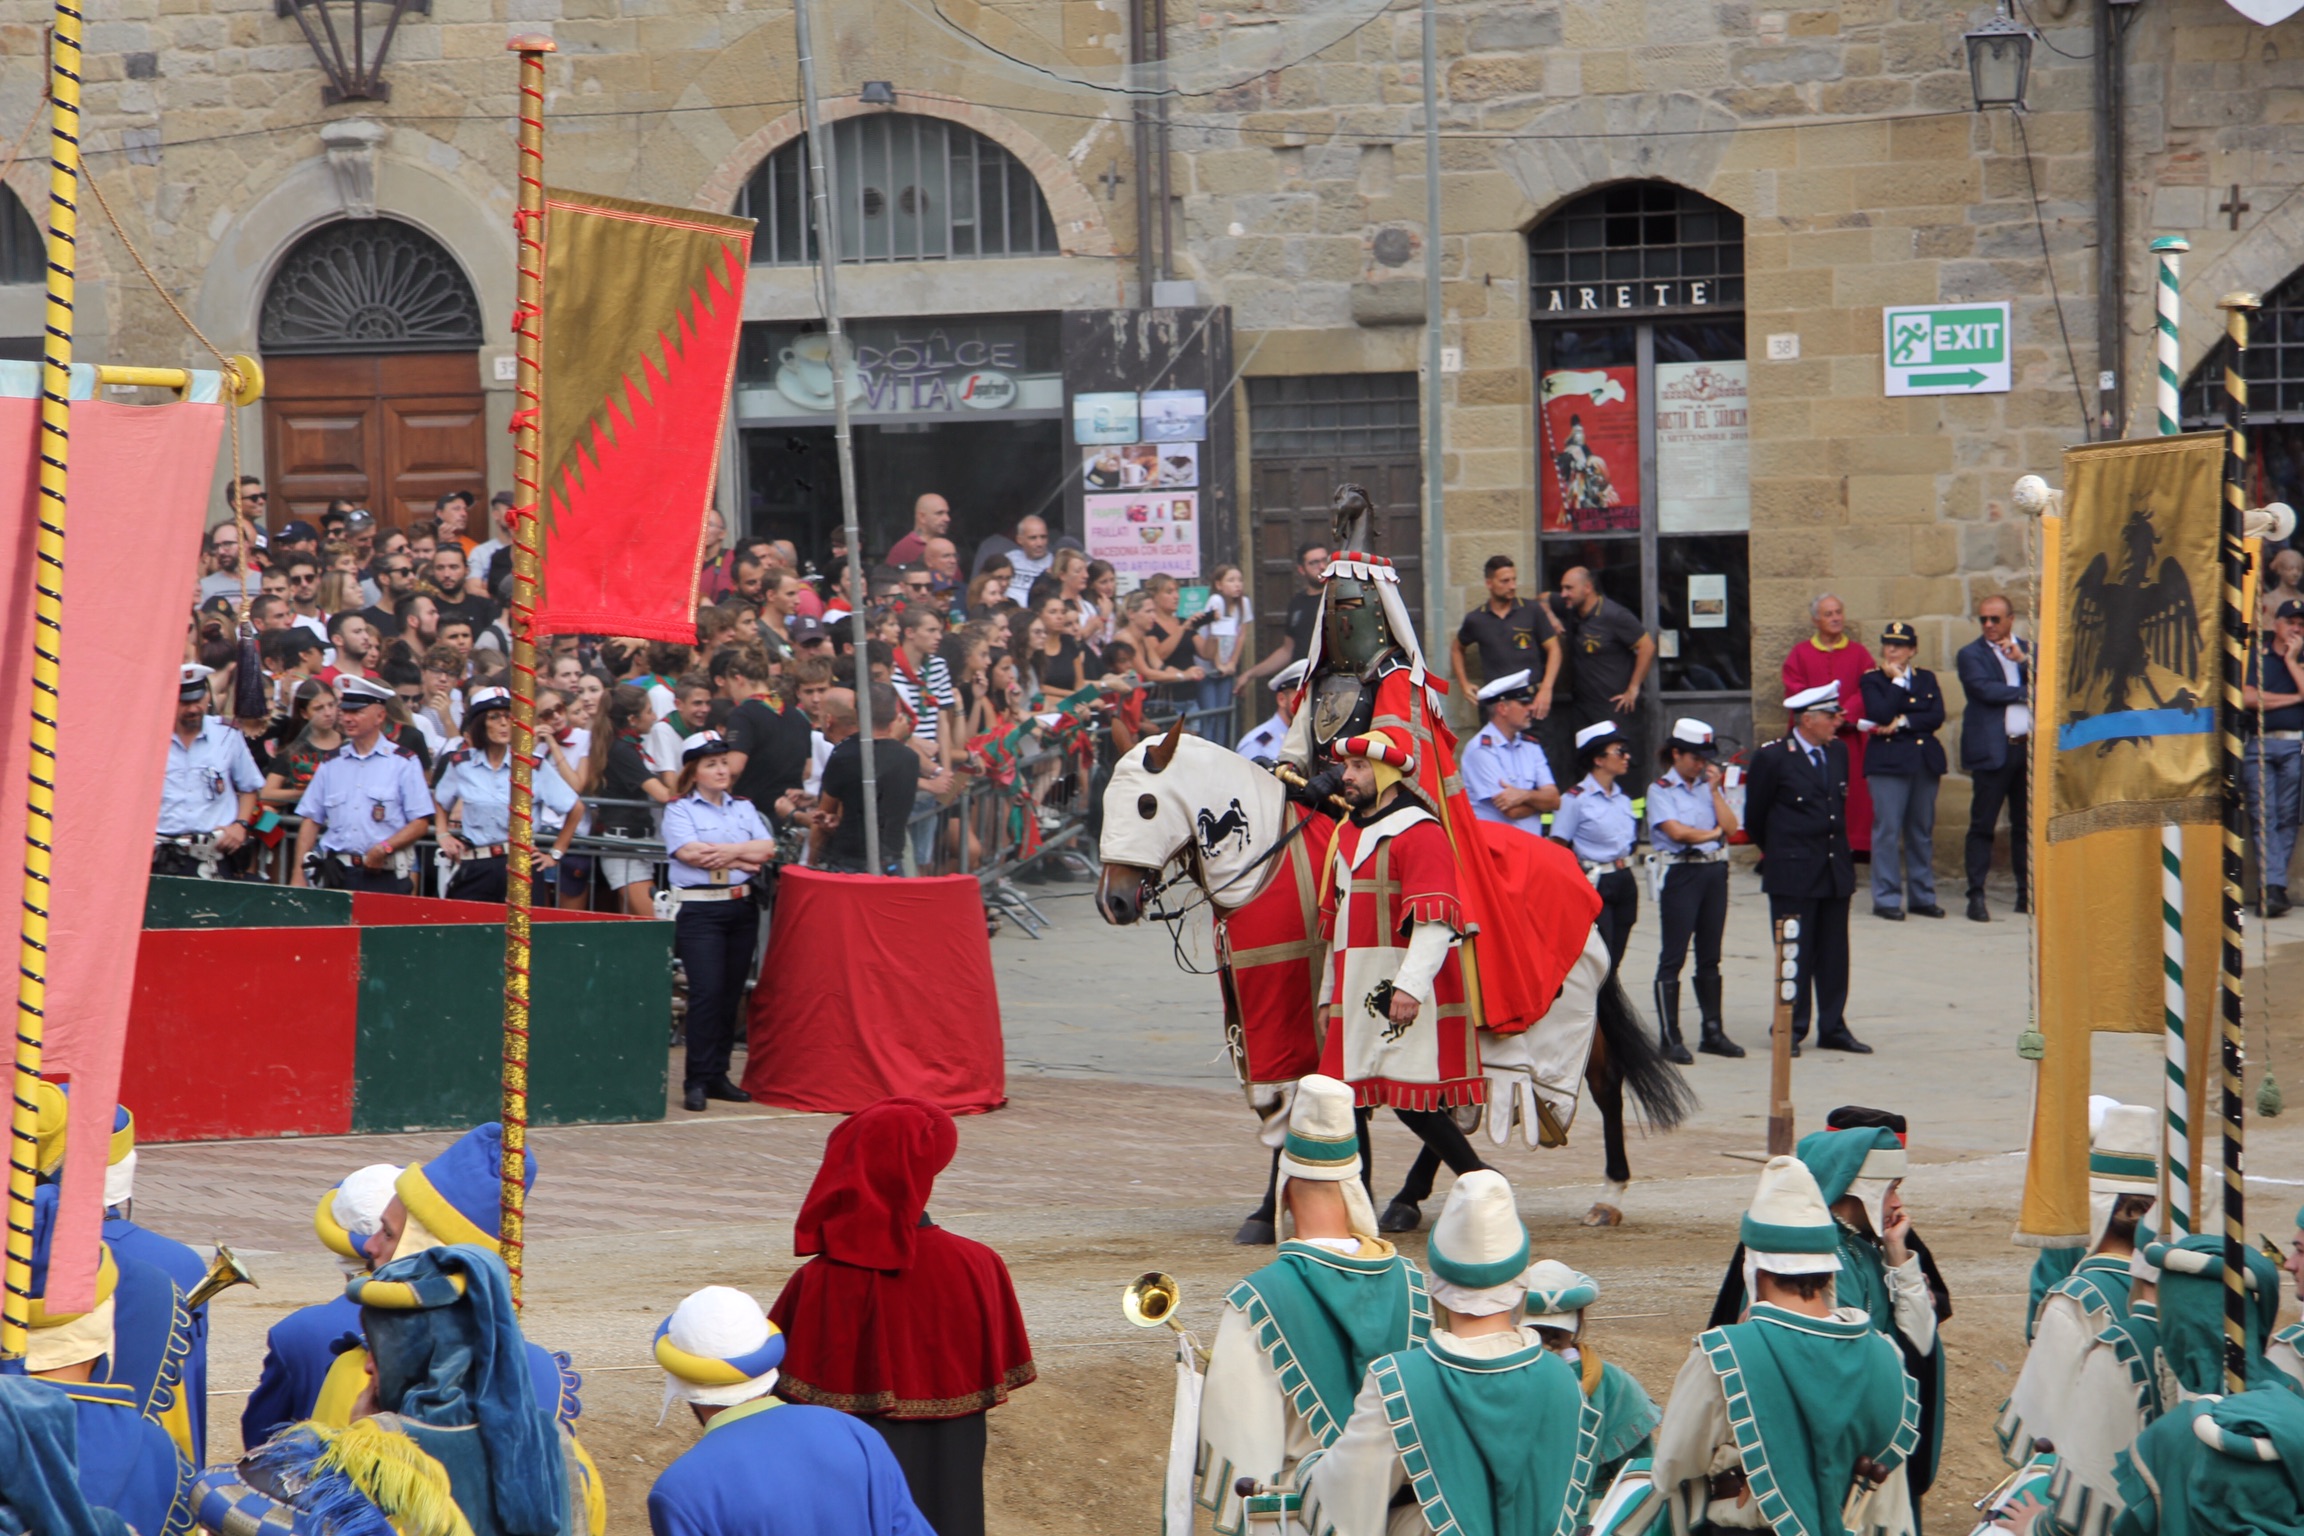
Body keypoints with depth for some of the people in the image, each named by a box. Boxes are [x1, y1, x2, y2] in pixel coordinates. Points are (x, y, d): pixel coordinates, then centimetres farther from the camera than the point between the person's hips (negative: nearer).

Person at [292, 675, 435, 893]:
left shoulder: (403, 762, 3)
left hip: (385, 877, -3)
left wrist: (385, 848, -16)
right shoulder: (332, 764, 15)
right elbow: (311, 821, 14)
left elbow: (421, 822, -2)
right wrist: (299, 873, 4)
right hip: (337, 875, 3)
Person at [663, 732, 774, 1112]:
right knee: (706, 992, -12)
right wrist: (744, 859, -8)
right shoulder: (680, 810, 1)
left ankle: (717, 1076, 10)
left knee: (731, 993, 5)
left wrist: (730, 851, -13)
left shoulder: (744, 808, 15)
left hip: (742, 908, 5)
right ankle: (697, 1081, -10)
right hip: (699, 909, -5)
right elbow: (689, 852, -14)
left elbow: (767, 848, 3)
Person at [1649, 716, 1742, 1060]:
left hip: (1714, 873, 6)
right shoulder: (1661, 789, -3)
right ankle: (1670, 1038, -2)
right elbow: (1676, 831, -14)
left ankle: (1713, 1032, 15)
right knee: (1673, 957, -4)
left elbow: (1730, 827, 3)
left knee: (1710, 957, 10)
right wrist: (1713, 833, 0)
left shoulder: (1710, 786, 14)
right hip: (1680, 873, -6)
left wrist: (1715, 789, -3)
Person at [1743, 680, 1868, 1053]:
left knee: (1834, 952, 8)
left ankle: (1833, 1027, 15)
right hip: (1793, 872, -5)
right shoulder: (1773, 757, -8)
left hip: (1836, 868, 5)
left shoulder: (1838, 751, 9)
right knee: (1796, 952, -1)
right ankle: (1791, 1029, 6)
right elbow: (1755, 815, 3)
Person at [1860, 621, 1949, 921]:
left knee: (1923, 831, 8)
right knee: (1887, 830, -8)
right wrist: (1897, 680, -8)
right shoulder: (1872, 680, 3)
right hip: (1888, 761, -4)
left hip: (1925, 760, 4)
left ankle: (1922, 896, 15)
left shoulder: (1927, 679, 13)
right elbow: (1882, 714, -14)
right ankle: (1886, 899, -4)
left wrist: (1902, 723, -12)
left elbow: (1937, 717, -1)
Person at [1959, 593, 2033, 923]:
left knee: (2026, 825, 6)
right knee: (1982, 825, -5)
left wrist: (2022, 659, -10)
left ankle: (2027, 893, 12)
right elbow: (1985, 689, -13)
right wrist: (2027, 693, -5)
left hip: (2028, 747, 4)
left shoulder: (2028, 650, 15)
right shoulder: (1971, 654, 2)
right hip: (1992, 750, -4)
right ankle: (1976, 896, -3)